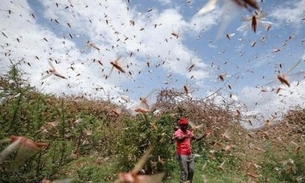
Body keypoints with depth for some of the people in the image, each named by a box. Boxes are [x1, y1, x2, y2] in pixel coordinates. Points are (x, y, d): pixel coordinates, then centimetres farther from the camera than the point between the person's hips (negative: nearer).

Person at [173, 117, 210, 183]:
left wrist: (204, 135, 0)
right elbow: (179, 139, -35)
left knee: (191, 170, 14)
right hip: (182, 155, -7)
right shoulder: (178, 132, -14)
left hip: (189, 155, 8)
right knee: (184, 172, -5)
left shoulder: (189, 132, 10)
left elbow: (196, 138, 14)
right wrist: (185, 136, -56)